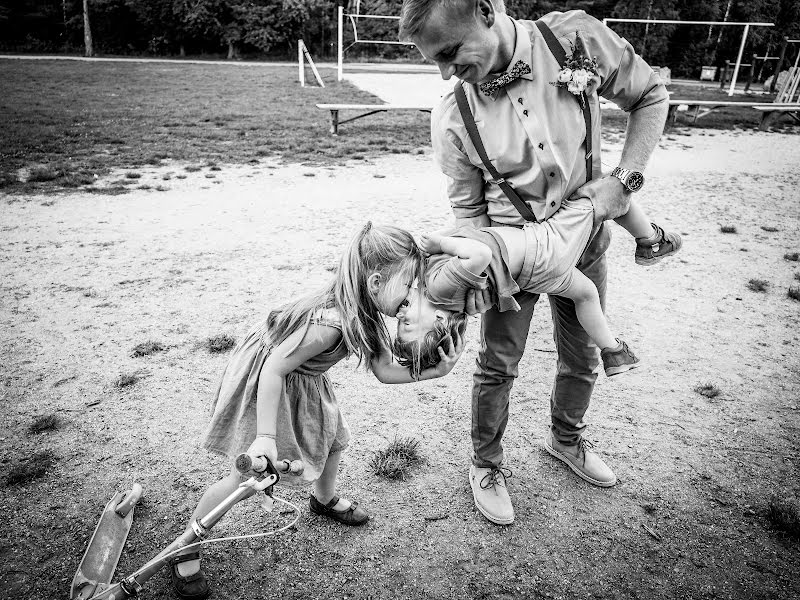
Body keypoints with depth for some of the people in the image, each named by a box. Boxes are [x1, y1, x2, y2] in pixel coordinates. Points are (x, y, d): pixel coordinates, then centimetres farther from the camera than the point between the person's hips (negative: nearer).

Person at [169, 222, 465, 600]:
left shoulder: (365, 313, -11)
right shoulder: (330, 323, -39)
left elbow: (383, 370, -5)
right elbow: (273, 370, -33)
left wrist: (432, 371, -18)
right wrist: (265, 437, -29)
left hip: (301, 380, 9)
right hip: (261, 383, -9)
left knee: (333, 438, 21)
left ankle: (325, 501, 52)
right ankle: (184, 548, 21)